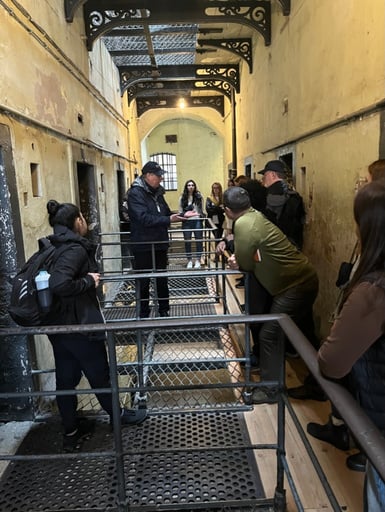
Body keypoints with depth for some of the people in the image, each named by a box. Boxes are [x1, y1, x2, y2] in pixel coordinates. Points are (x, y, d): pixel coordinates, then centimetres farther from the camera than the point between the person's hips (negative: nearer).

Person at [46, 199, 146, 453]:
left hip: (57, 326, 8)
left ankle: (71, 432, 33)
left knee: (65, 379, 17)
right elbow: (59, 284, -35)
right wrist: (89, 281, -20)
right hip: (80, 326, -8)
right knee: (99, 374, 13)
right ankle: (117, 414, 37)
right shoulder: (75, 249, -21)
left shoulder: (52, 247, 7)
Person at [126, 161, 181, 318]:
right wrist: (169, 220, -30)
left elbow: (166, 213, 16)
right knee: (143, 282, 6)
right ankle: (143, 314, 20)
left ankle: (164, 310, 29)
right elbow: (144, 218, -26)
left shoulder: (157, 192, 9)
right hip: (143, 247, -6)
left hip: (160, 245, 7)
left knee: (162, 280, 15)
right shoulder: (135, 193, -14)